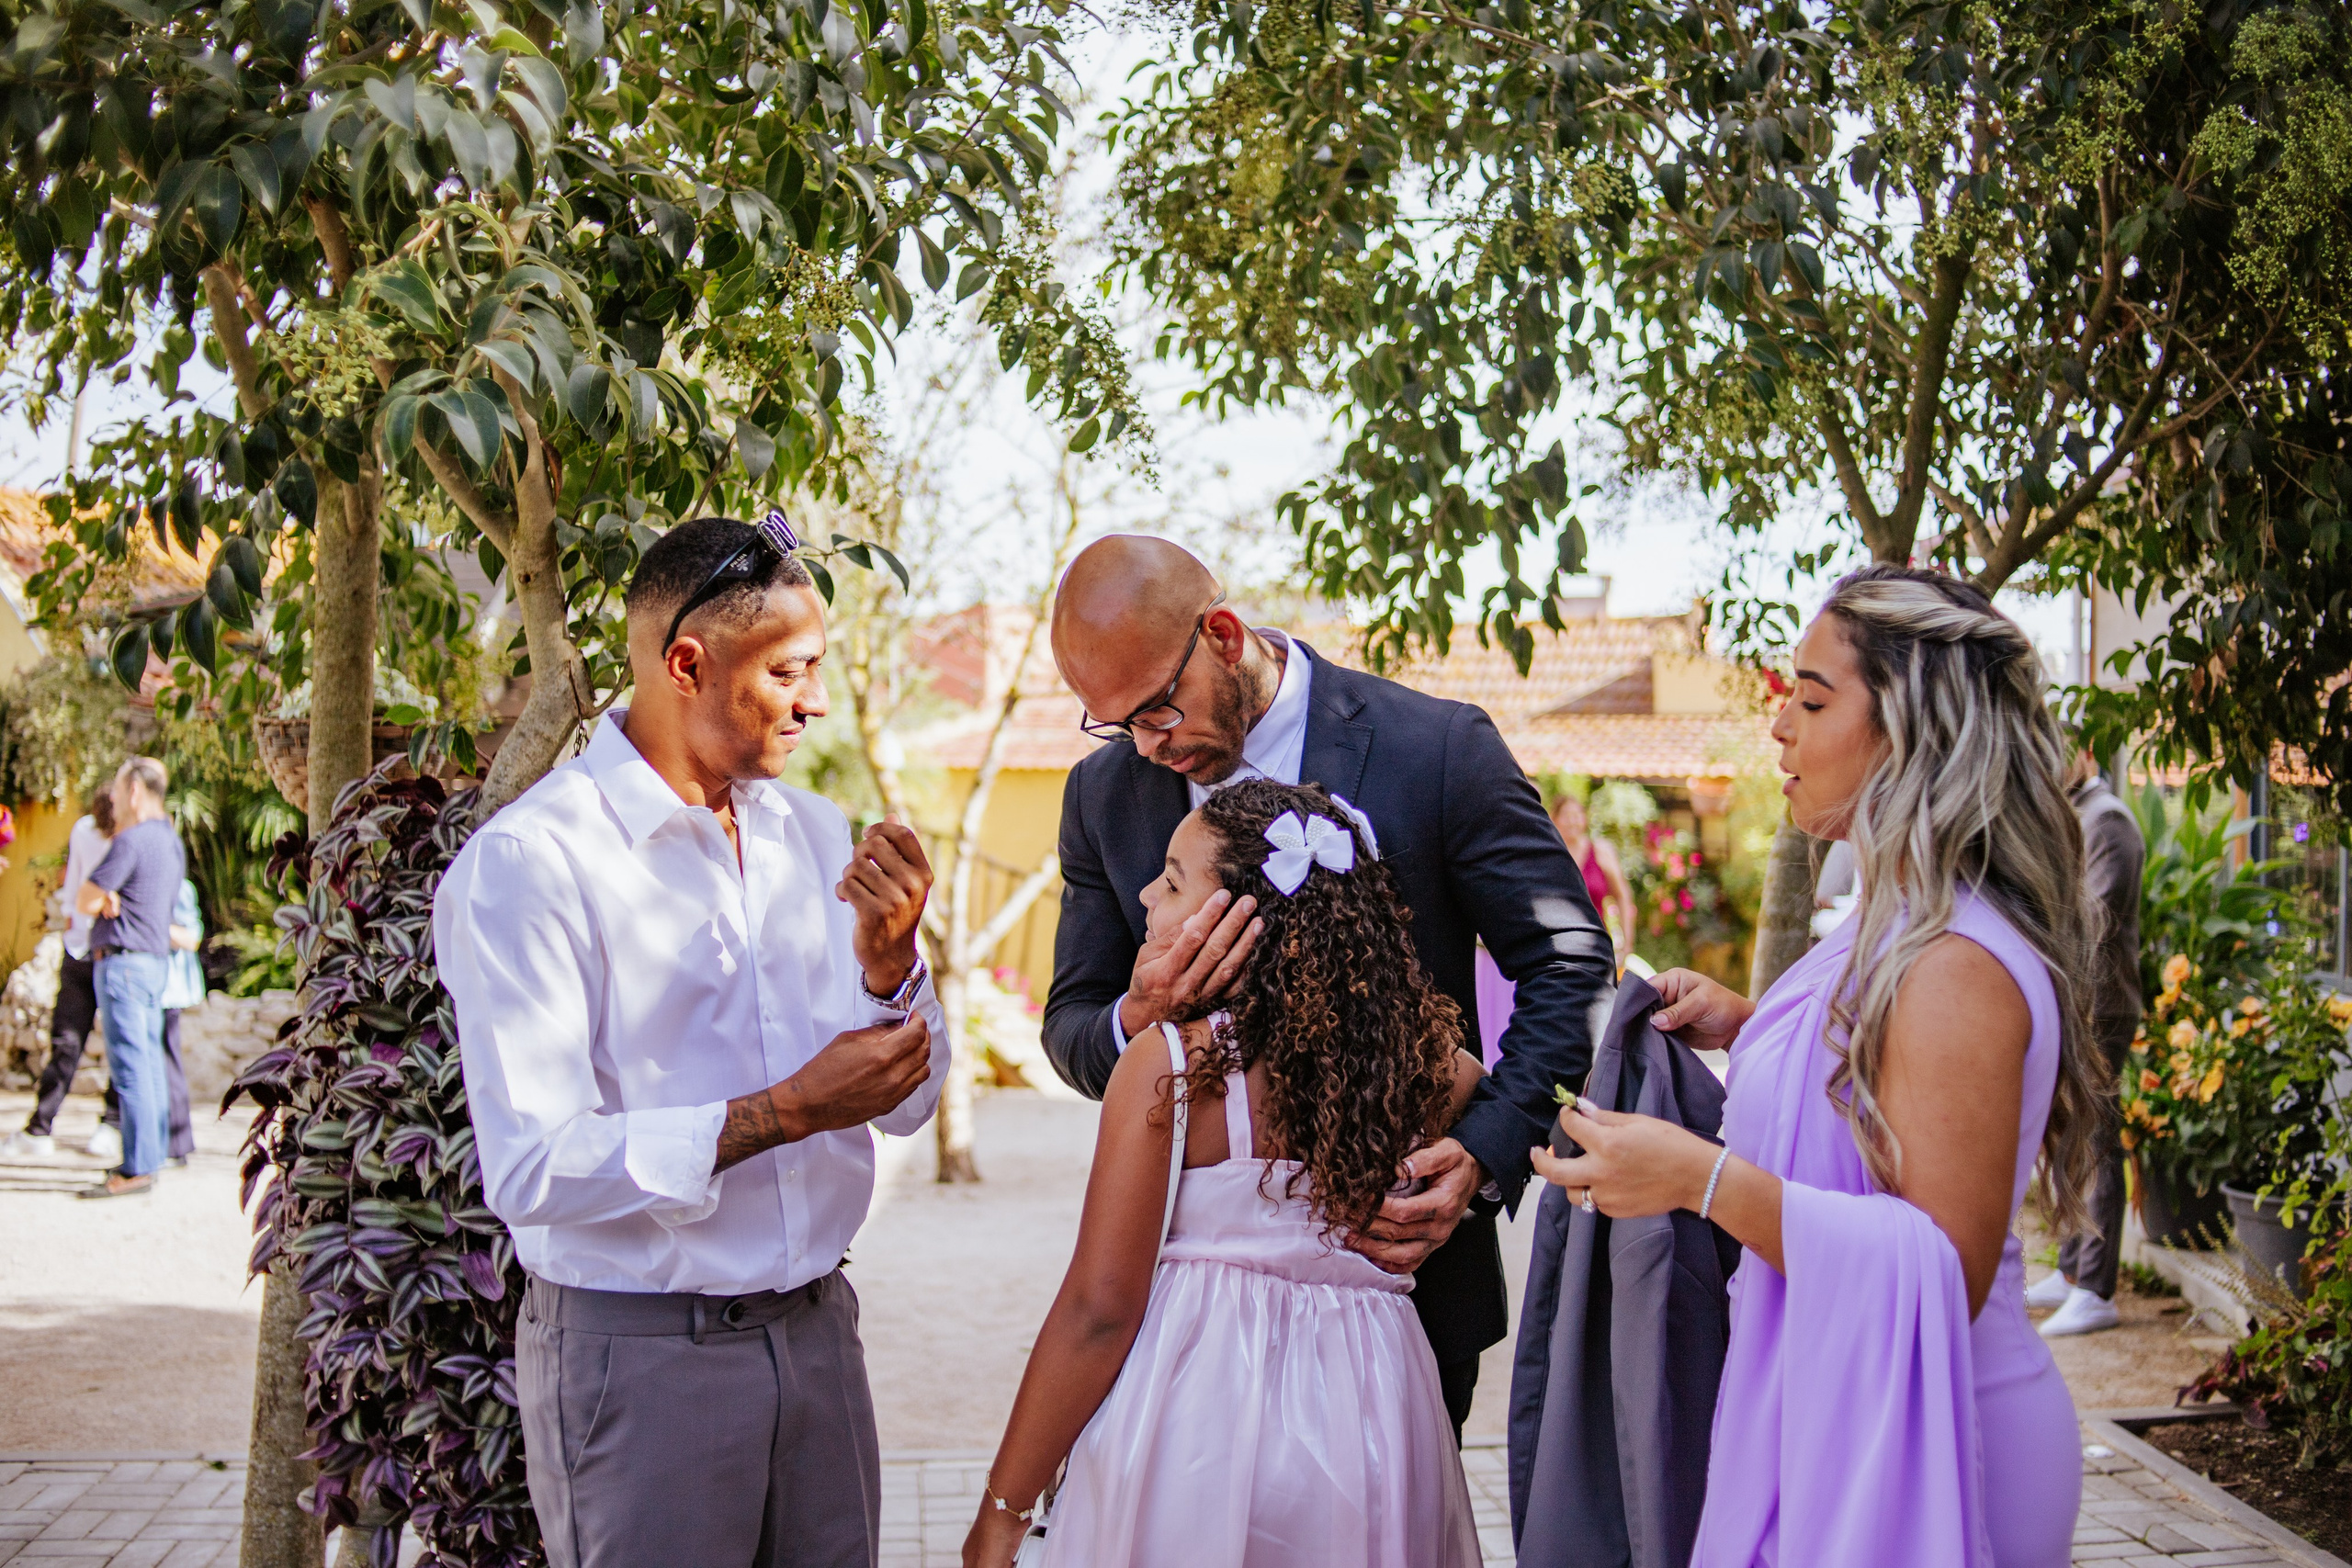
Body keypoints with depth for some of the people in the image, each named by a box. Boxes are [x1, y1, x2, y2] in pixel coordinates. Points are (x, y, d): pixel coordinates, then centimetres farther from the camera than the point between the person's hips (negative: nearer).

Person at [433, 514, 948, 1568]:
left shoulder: (813, 833, 7)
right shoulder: (526, 863, -13)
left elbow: (904, 1101, 8)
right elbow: (530, 1169, -20)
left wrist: (888, 958, -11)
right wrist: (783, 1112, -21)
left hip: (817, 1329, 6)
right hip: (637, 1355, -6)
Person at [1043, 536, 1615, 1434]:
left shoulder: (1440, 749, -10)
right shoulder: (1104, 795, 2)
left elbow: (1571, 968, -6)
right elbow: (1069, 1027, 6)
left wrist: (1485, 1156, -19)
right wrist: (1135, 1022, -19)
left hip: (1402, 1259, -3)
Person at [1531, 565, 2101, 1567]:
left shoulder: (1954, 966, -23)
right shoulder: (1901, 928, 10)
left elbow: (1945, 1268, -27)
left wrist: (1705, 1176, -30)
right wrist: (1749, 1030, 9)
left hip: (1908, 1459, -10)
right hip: (1839, 1422, 10)